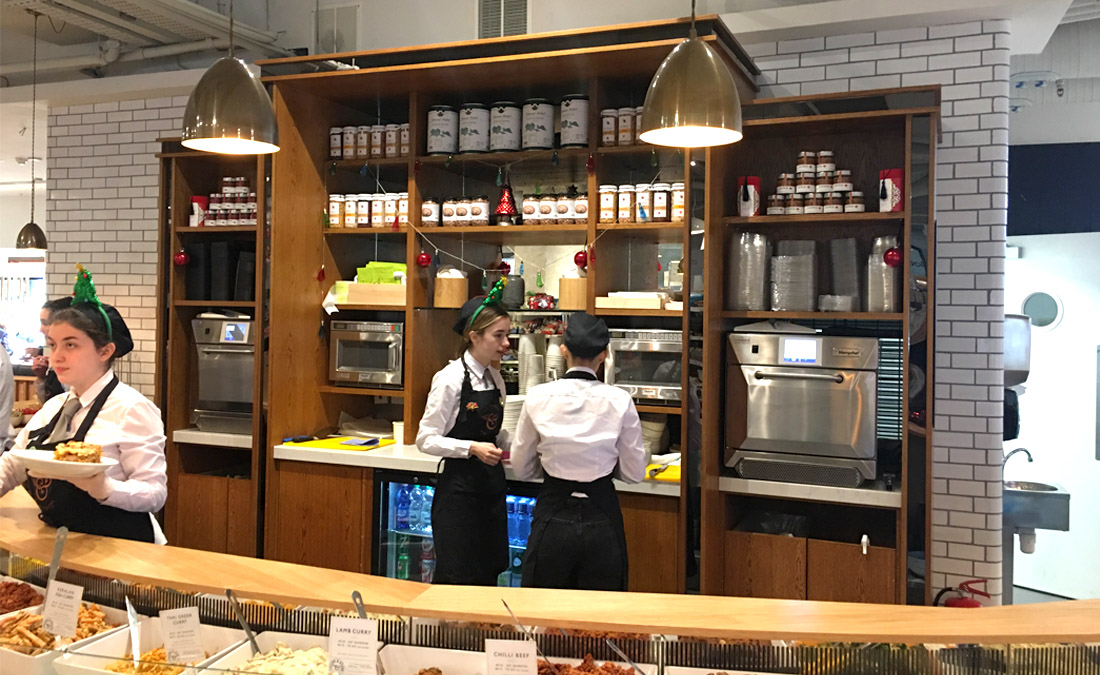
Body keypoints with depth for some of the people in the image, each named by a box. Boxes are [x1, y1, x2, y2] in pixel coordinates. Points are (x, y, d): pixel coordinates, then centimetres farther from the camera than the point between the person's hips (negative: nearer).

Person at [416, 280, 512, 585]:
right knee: (457, 581, 0)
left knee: (489, 576, 12)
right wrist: (472, 448, -25)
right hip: (460, 488, -7)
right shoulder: (451, 379, -13)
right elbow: (426, 439, -14)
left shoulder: (495, 378, 9)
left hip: (491, 488, 7)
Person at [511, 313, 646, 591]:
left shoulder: (538, 398, -7)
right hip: (601, 518, 0)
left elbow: (521, 468, 2)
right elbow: (634, 473, -1)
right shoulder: (619, 401, -9)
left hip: (553, 518, 0)